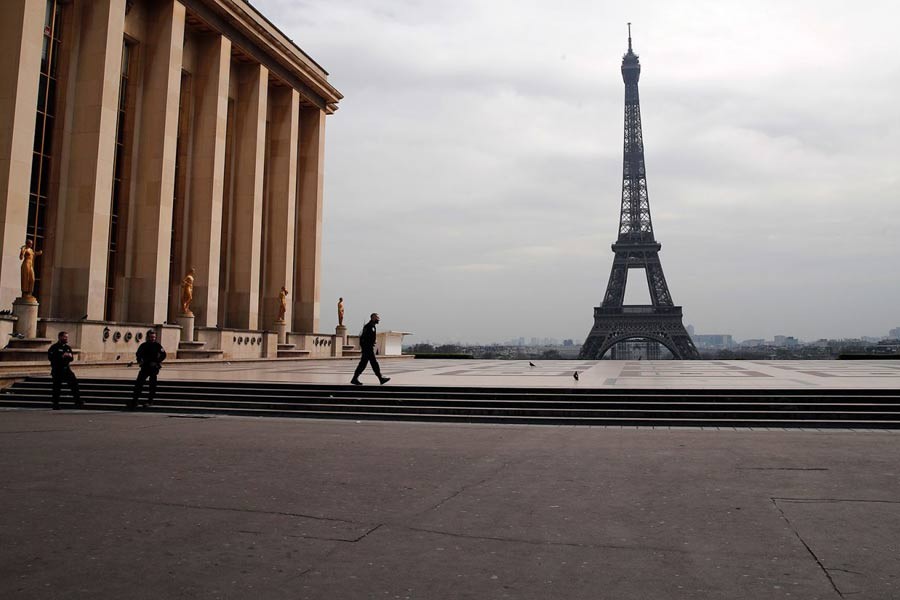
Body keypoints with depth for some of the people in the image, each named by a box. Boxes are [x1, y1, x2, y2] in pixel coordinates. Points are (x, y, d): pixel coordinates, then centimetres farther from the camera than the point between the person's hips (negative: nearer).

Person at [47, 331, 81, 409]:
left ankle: (78, 402, 1)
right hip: (57, 370, -6)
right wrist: (62, 356, -23)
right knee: (57, 387, 1)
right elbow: (50, 357, -19)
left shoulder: (68, 347, 14)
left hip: (66, 369, 6)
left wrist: (71, 356, -4)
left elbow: (71, 359, 19)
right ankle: (55, 405, 13)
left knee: (74, 383, -3)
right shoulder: (54, 347, -7)